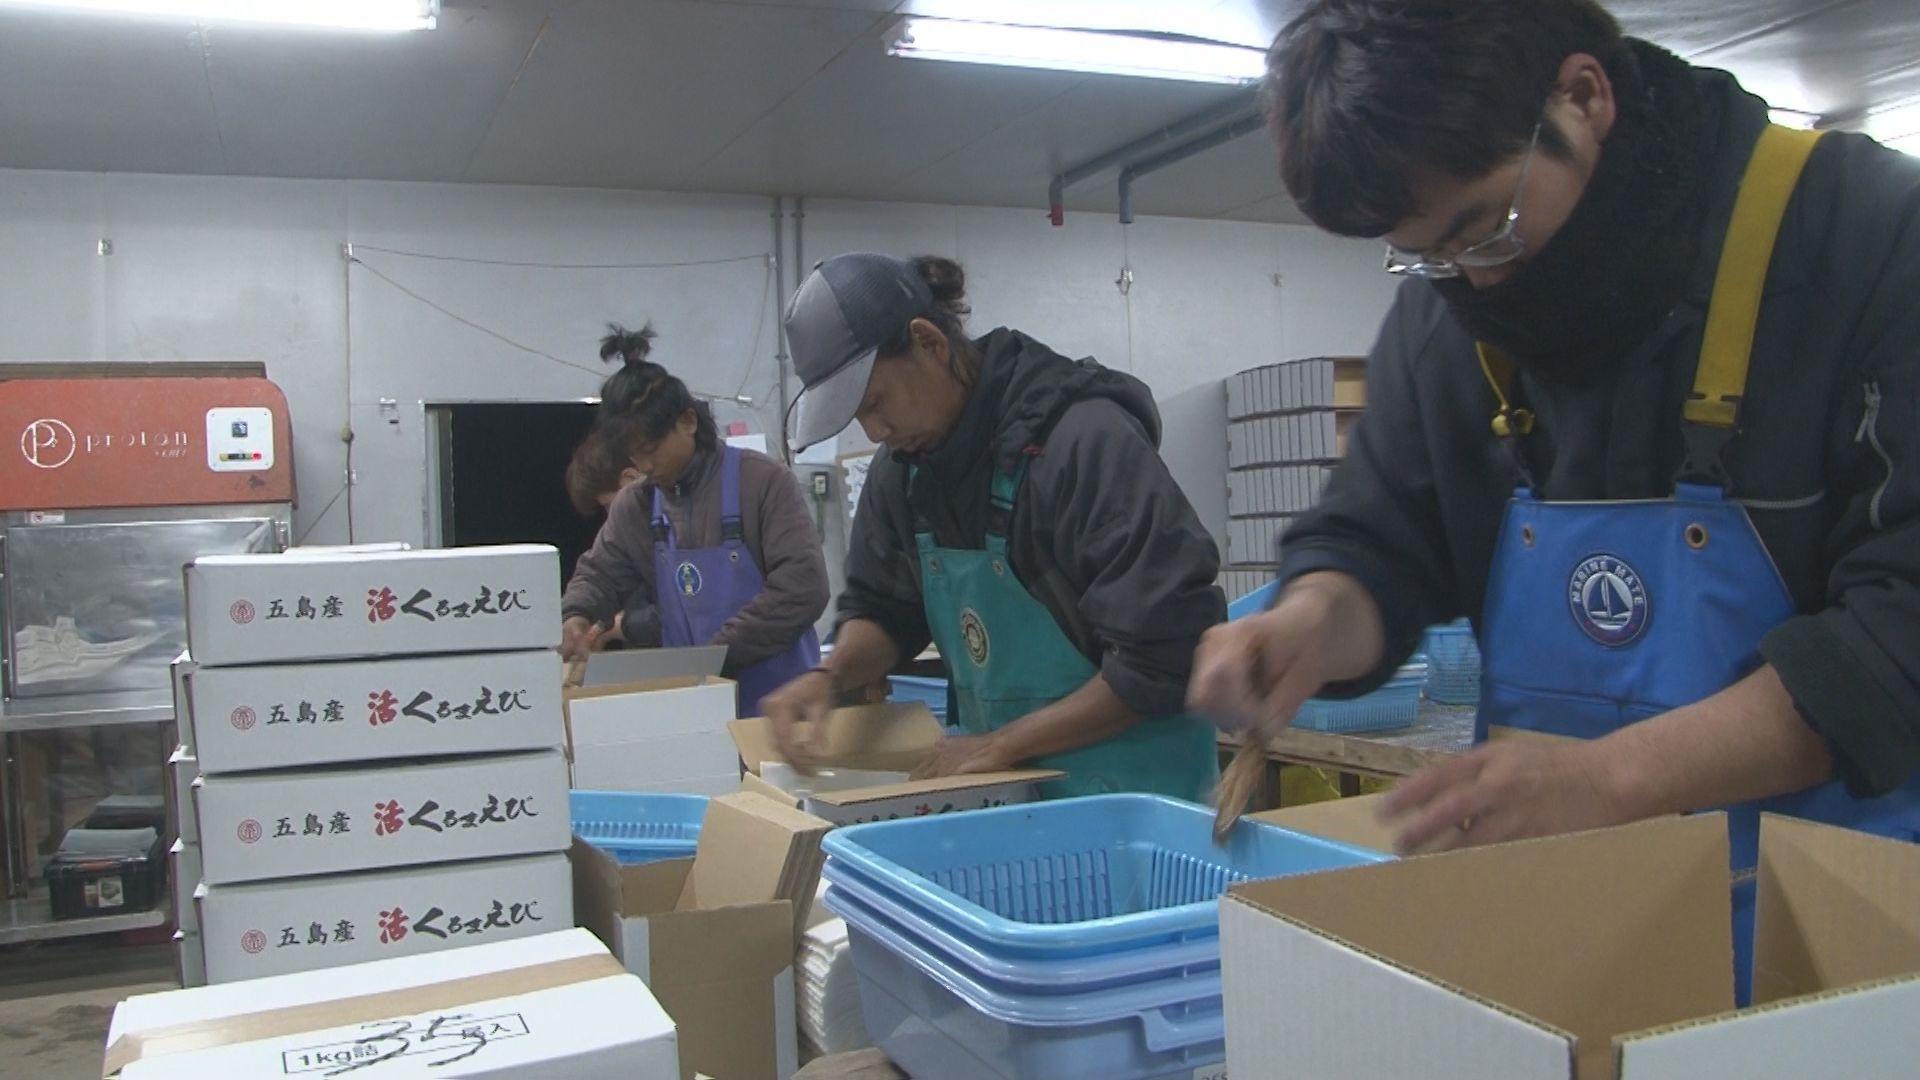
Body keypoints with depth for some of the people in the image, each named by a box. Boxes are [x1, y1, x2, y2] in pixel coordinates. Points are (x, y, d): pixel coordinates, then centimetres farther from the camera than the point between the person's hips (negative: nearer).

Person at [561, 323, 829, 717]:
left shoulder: (763, 482, -12)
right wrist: (576, 617, -11)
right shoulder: (634, 506, 4)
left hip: (777, 702, -4)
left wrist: (716, 653, -23)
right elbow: (598, 574, 13)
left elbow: (803, 588, -20)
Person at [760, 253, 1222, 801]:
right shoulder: (901, 465, -1)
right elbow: (881, 608, 11)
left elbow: (1166, 656, -26)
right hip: (1003, 788, 7)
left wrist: (1000, 745, -22)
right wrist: (830, 674, -11)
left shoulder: (1086, 441, -23)